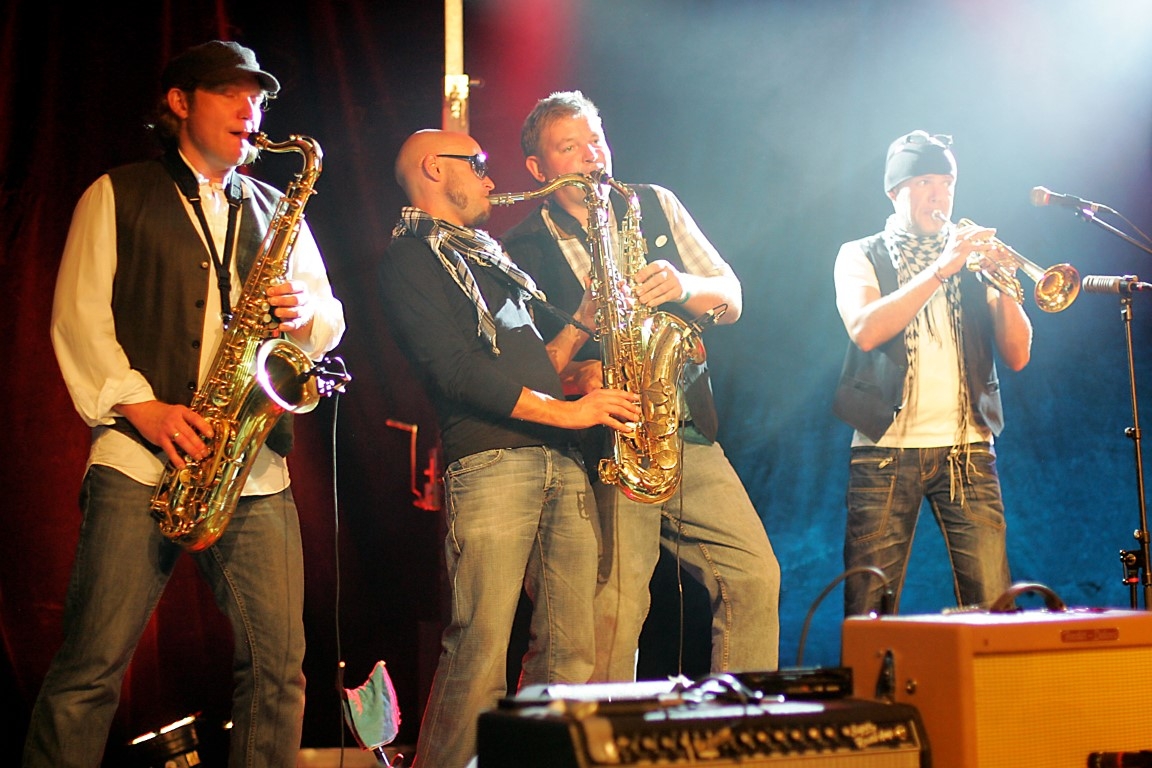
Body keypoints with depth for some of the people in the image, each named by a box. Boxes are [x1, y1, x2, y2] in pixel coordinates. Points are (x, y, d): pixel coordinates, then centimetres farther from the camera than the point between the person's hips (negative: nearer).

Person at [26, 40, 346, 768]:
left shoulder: (276, 210, 22)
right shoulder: (118, 195, 10)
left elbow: (331, 319, 19)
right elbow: (79, 317, 1)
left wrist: (305, 315, -5)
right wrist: (141, 407, -13)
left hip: (255, 468, 4)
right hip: (140, 461, -3)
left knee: (279, 665, -2)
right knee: (93, 666, -8)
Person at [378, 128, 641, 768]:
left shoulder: (483, 257, 28)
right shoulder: (411, 257, 1)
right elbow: (457, 371, -11)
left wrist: (581, 323, 15)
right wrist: (563, 411, -12)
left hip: (559, 463, 8)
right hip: (489, 462, -8)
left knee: (572, 653, 3)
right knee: (480, 655, -13)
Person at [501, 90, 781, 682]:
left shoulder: (656, 206, 13)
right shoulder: (523, 251, 3)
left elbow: (732, 300, 11)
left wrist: (685, 286, -11)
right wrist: (574, 377, -17)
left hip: (689, 434, 4)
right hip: (600, 451, -3)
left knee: (756, 578, -2)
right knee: (616, 608, -12)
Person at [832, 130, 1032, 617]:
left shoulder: (973, 261, 15)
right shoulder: (861, 257, 8)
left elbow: (1016, 355, 6)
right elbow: (865, 330, -13)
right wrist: (941, 269, -16)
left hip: (967, 449, 2)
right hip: (886, 449, -2)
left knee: (991, 603, -7)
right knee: (869, 610, -4)